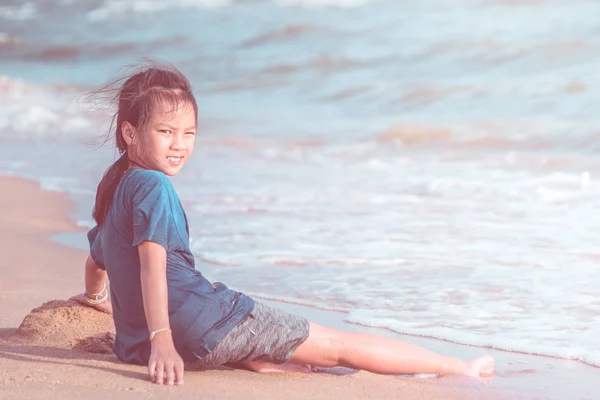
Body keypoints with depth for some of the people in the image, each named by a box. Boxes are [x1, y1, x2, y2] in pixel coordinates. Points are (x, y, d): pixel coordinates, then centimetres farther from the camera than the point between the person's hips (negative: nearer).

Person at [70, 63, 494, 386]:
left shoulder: (116, 187, 17)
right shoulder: (153, 186, -12)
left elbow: (96, 260, 34)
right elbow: (153, 262, -24)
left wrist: (97, 298, 54)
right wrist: (162, 341, -32)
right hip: (203, 324, -9)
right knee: (338, 344, -1)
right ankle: (458, 367, 7)